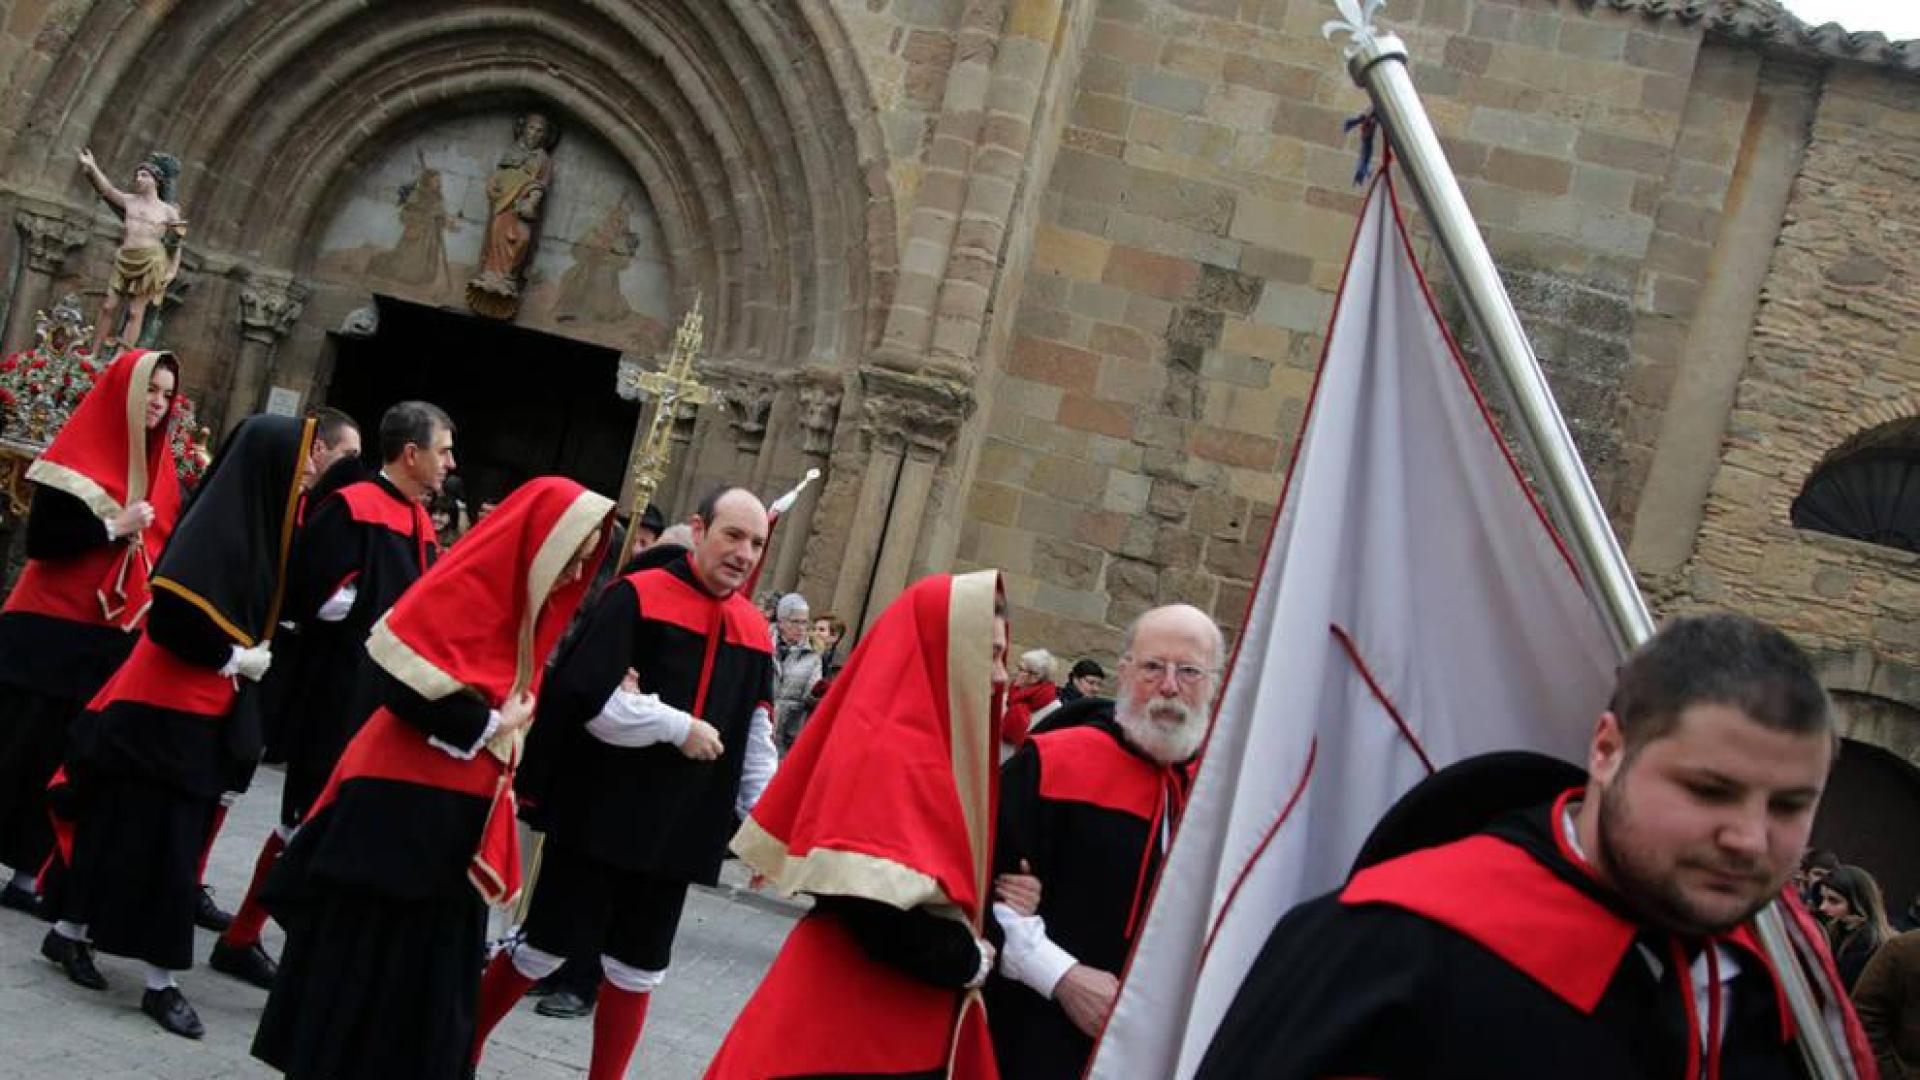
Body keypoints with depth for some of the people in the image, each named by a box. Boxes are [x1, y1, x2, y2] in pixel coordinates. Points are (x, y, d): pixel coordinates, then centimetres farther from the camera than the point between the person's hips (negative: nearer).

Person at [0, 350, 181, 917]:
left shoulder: (160, 467, 12)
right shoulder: (78, 456, -7)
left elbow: (165, 544, 17)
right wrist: (114, 529, -18)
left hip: (115, 636, 5)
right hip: (52, 629, -5)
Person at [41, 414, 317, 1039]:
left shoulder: (256, 523, 7)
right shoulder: (219, 523, -19)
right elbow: (174, 612, -26)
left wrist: (253, 654, 5)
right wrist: (234, 658, -16)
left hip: (205, 711, 9)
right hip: (167, 710, -9)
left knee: (124, 823, 16)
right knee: (158, 835, -2)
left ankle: (70, 933, 28)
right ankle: (160, 980, 4)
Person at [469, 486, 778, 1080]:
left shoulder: (755, 632, 6)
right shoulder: (636, 597, -10)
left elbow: (756, 741, 11)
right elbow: (591, 699, -18)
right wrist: (680, 728, -16)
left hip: (679, 829, 5)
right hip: (601, 813, -4)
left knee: (638, 971, 10)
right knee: (545, 948, 5)